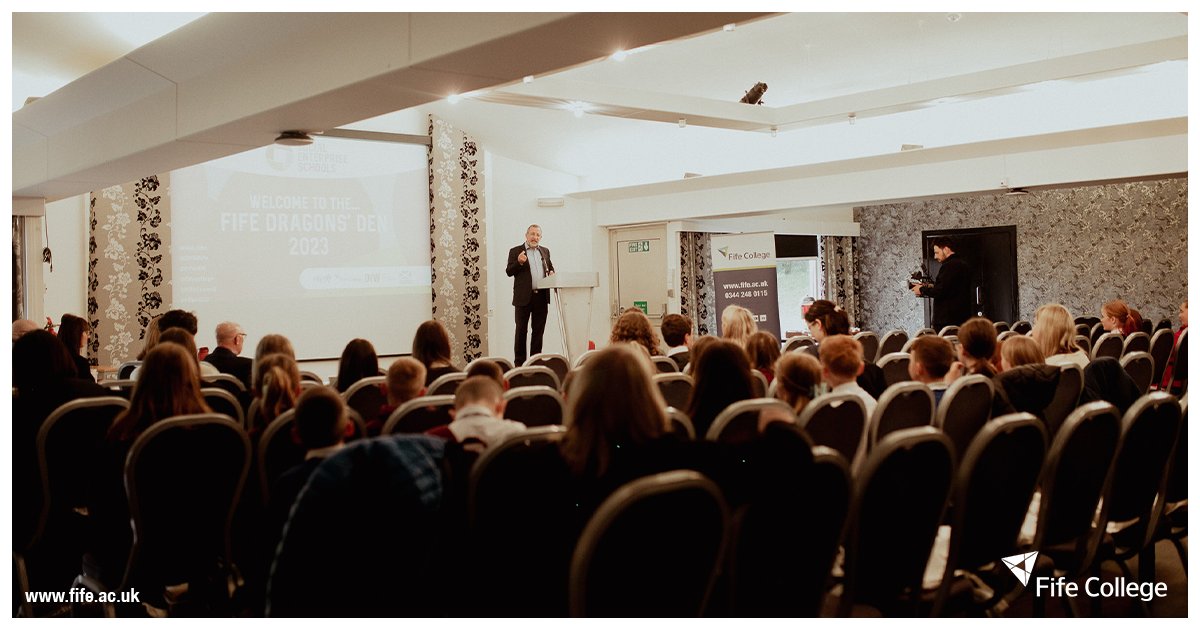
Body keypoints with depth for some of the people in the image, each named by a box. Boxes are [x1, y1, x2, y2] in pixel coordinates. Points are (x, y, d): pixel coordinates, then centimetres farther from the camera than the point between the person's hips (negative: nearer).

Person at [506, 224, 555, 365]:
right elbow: (509, 272, -4)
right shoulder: (515, 251, 0)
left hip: (541, 296, 4)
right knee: (521, 330, 2)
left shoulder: (545, 251, 14)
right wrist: (519, 262, -21)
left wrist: (552, 273, 1)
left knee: (539, 330, 8)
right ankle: (520, 362, 6)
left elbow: (550, 267, 24)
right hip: (524, 297, -4)